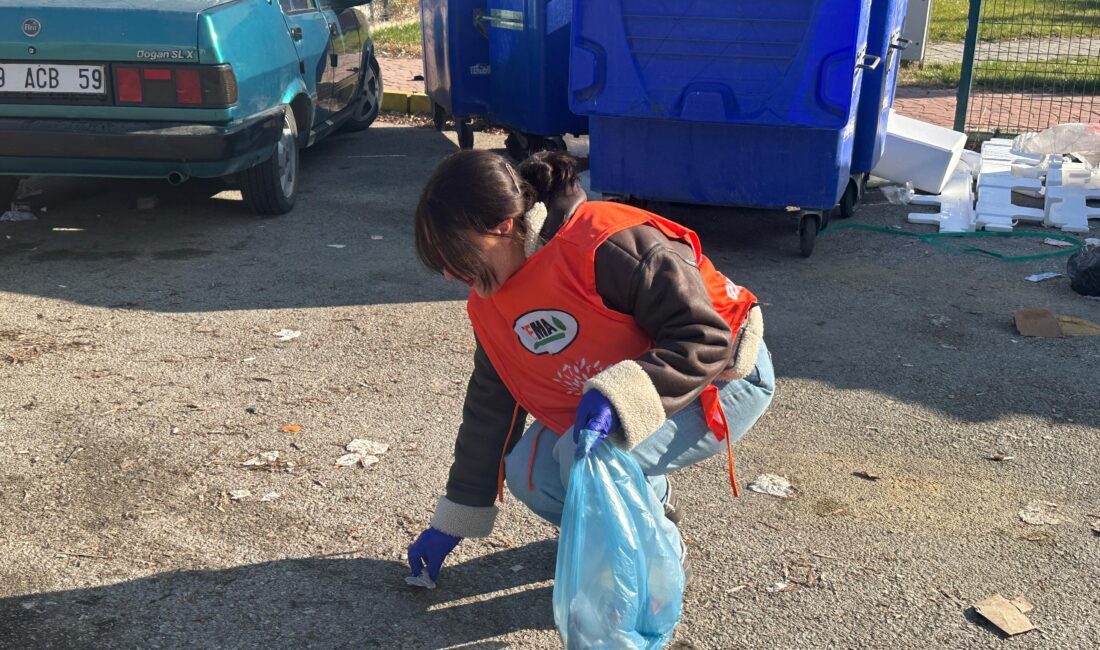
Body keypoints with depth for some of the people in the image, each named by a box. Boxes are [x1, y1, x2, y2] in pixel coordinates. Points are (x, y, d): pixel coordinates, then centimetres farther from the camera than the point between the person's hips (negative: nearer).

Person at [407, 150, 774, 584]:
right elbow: (489, 406, 5)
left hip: (723, 378, -7)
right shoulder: (488, 300, -4)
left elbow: (706, 337, -30)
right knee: (527, 471, -12)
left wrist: (620, 396, -45)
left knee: (587, 453, -29)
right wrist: (450, 524, 9)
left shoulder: (609, 247, -31)